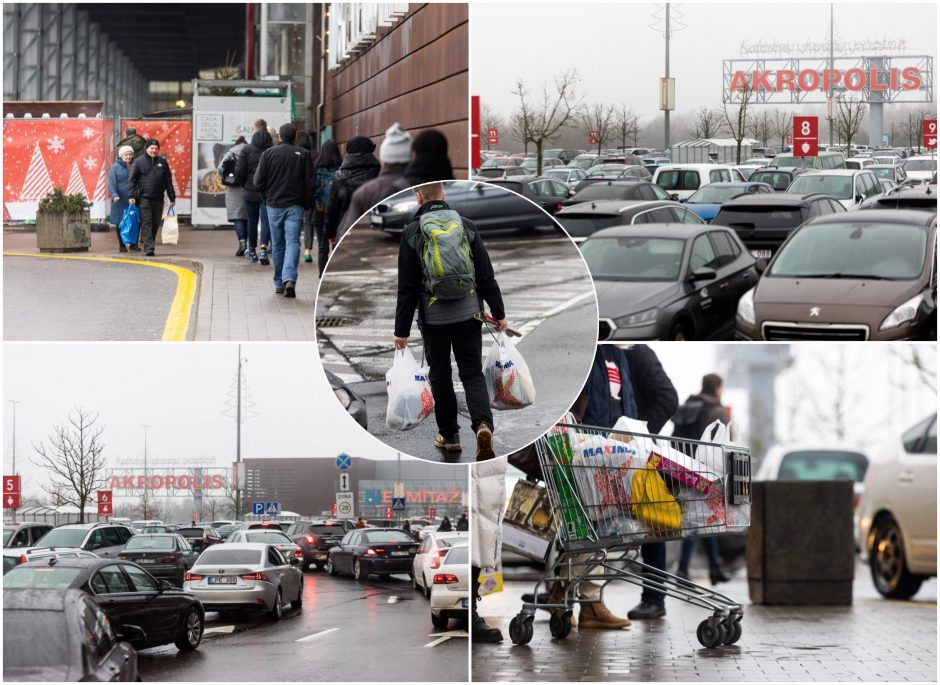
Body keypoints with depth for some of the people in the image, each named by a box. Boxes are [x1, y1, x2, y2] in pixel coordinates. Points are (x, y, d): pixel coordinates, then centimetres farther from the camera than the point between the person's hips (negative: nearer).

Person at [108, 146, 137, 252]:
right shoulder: (115, 167, 0)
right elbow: (111, 183, -6)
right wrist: (114, 195, -20)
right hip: (120, 200, -3)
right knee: (120, 223, 1)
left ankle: (133, 243, 9)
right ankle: (122, 244, 11)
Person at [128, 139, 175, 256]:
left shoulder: (163, 163, 11)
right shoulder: (139, 162, 1)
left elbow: (168, 181, 14)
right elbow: (131, 179, -2)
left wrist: (172, 198, 10)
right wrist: (131, 196, -12)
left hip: (158, 199, 4)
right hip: (144, 198, -4)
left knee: (155, 224, 8)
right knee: (146, 223, -10)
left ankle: (148, 246, 21)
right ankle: (149, 248, -15)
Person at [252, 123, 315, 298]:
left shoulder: (269, 153, 0)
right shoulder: (302, 154, -1)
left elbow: (258, 182, -3)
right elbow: (310, 183, -3)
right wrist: (306, 203, 10)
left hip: (274, 205, 1)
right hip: (295, 206, -1)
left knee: (277, 245, 12)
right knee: (293, 242, -6)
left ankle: (279, 283, 18)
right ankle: (289, 279, -25)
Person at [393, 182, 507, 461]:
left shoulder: (411, 233, -7)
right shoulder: (467, 227, 1)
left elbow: (407, 288, -7)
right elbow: (486, 275, 3)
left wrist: (402, 330, -2)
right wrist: (498, 313, 10)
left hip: (433, 318, -2)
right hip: (468, 314, 2)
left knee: (440, 376, 13)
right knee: (473, 374, 6)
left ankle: (449, 435, 21)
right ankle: (483, 424, -18)